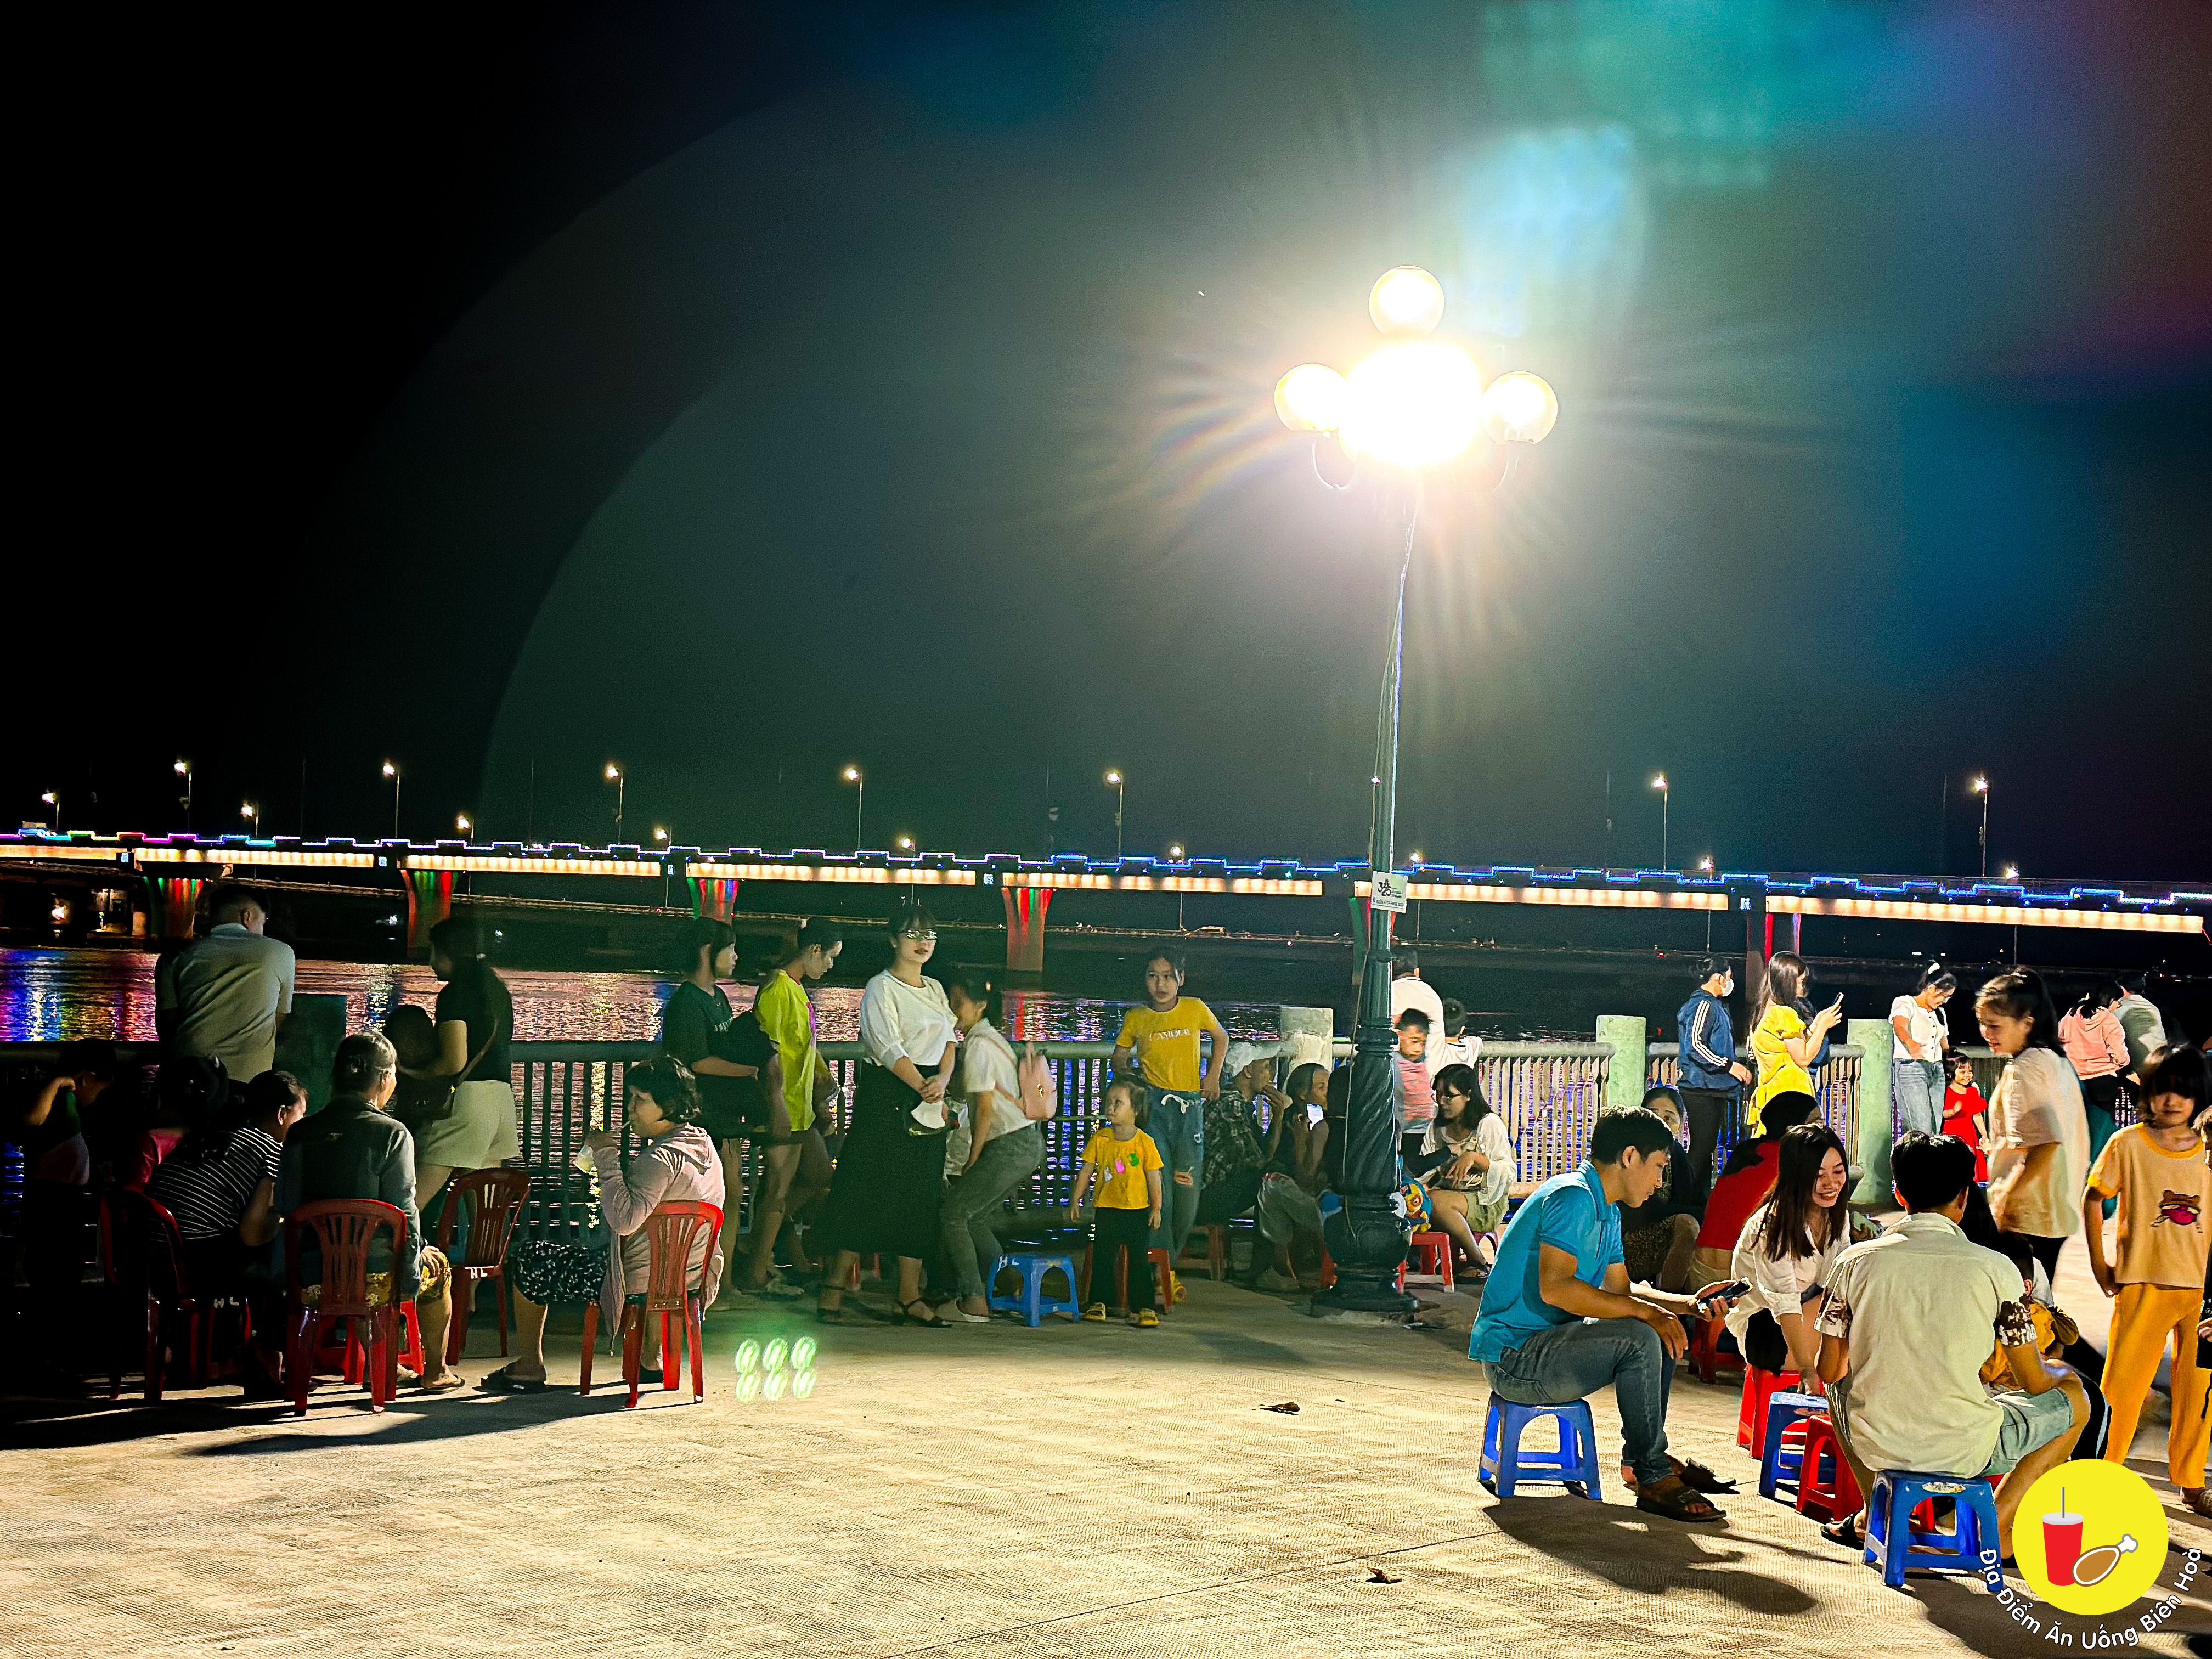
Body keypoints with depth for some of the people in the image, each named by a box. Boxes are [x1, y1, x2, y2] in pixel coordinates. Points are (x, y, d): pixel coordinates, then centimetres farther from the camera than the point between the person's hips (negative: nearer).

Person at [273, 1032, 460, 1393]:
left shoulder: (301, 1133, 2)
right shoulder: (392, 1134, -11)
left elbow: (283, 1207, 5)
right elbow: (403, 1208, -10)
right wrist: (418, 1251, 10)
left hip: (308, 1278, 5)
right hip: (372, 1278, -5)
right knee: (437, 1267, 29)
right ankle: (435, 1372, 42)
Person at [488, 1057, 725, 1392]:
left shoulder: (661, 1158, -25)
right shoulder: (704, 1145, 4)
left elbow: (625, 1220, -36)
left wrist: (606, 1158, -29)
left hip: (638, 1278, -9)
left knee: (525, 1258, 7)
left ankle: (529, 1368, 16)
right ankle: (650, 1361, 42)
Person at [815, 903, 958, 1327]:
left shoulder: (935, 989, 17)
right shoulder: (881, 988, -5)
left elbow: (949, 1040, 13)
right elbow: (889, 1050, -13)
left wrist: (943, 1080, -6)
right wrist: (927, 1090, -14)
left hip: (928, 1109, 7)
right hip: (887, 1100, -7)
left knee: (921, 1200, 4)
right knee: (870, 1193, -8)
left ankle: (910, 1297, 7)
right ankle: (834, 1286, 0)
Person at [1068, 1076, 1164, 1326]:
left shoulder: (1144, 1141, -7)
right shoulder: (1100, 1139, 0)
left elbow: (1154, 1176, -3)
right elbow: (1087, 1170, 6)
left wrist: (1156, 1208, -6)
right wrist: (1075, 1200, 3)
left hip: (1138, 1211, -2)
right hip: (1107, 1210, 2)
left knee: (1139, 1261, 2)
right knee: (1102, 1258, 6)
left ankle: (1142, 1308, 8)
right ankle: (1098, 1304, 17)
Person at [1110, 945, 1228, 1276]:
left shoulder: (1195, 1009, 3)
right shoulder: (1136, 1018, 3)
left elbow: (1220, 1037, 21)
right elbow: (1119, 1058, 15)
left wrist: (1213, 1075, 11)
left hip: (1190, 1104, 2)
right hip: (1153, 1103, -2)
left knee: (1188, 1185, 1)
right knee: (1157, 1183, -13)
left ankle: (1170, 1258, 19)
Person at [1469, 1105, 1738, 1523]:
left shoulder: (1608, 1211, 16)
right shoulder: (1572, 1198, -17)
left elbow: (1619, 1292, 21)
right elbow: (1554, 1288, -28)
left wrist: (1688, 1304, 8)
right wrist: (1644, 1311, -25)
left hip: (1544, 1342, 11)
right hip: (1513, 1357, -11)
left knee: (1665, 1330, 14)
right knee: (1638, 1338, -26)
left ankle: (1645, 1459, 14)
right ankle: (1652, 1476, -15)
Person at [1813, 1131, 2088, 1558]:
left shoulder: (1856, 1260, -4)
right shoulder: (1995, 1269, -9)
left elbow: (1829, 1370, 5)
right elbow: (2034, 1383, -2)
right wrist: (2055, 1370, 24)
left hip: (1874, 1444, 3)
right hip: (1964, 1451, -3)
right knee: (2072, 1398, 23)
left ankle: (1875, 1516, 25)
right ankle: (1996, 1527, 14)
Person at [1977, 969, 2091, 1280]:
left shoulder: (2023, 1068, -15)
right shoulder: (2057, 1060, 13)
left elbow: (2046, 1144, -25)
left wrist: (2005, 1195, -20)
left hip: (2026, 1219, -10)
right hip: (2059, 1213, 10)